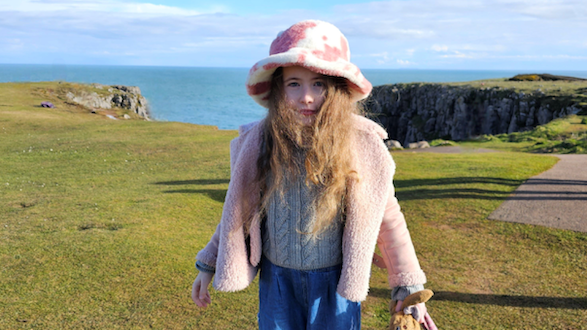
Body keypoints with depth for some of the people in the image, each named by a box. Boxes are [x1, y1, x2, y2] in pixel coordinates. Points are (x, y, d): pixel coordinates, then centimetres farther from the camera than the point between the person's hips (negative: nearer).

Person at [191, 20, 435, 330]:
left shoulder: (362, 145, -16)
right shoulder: (258, 142, -11)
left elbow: (388, 218, -5)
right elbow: (238, 210, 3)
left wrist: (409, 289, -2)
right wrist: (208, 265, 9)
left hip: (335, 281, -1)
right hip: (277, 279, 2)